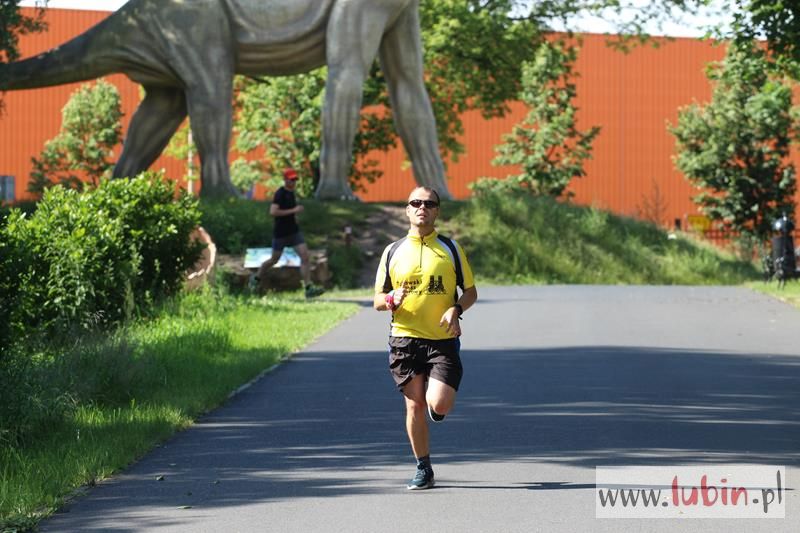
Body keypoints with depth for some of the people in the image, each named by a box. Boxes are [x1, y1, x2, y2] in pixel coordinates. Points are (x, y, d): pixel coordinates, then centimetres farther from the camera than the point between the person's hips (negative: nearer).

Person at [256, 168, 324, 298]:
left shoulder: (291, 192, 10)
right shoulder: (280, 193, -16)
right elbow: (273, 211, -28)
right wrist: (293, 211, -26)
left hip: (294, 231, 7)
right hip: (280, 233, -7)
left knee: (305, 256, -9)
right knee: (274, 260, 8)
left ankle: (309, 288, -13)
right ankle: (256, 280, 32)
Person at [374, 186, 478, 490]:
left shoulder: (450, 249, 5)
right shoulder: (393, 252, 8)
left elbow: (470, 291, 9)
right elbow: (378, 301, 11)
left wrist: (456, 310, -12)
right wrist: (391, 300, -13)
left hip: (443, 340, -1)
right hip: (405, 340, 1)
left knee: (439, 405, -15)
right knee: (415, 405, 0)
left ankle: (436, 401, 22)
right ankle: (423, 469, 14)